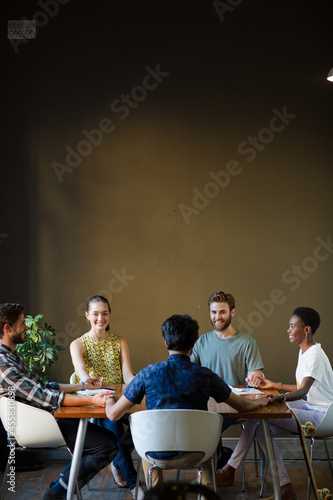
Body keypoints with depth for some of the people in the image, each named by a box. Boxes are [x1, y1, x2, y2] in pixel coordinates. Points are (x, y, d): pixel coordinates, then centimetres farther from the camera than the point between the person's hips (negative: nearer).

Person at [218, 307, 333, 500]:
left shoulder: (315, 354, -18)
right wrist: (275, 385, 21)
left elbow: (303, 391, -31)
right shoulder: (304, 351, 12)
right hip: (309, 408, 10)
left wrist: (280, 397, -48)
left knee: (259, 417, -19)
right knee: (261, 426, -8)